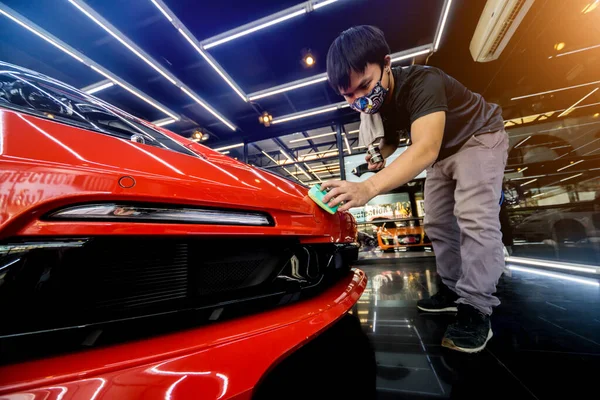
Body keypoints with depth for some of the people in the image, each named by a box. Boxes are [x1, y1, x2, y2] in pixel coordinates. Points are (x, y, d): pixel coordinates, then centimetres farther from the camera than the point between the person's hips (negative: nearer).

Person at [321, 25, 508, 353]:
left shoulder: (423, 81, -35)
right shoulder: (376, 101, -11)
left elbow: (425, 148, -50)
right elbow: (391, 138, 5)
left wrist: (368, 188, -64)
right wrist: (380, 157, -18)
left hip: (479, 138, -7)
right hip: (443, 153, 7)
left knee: (474, 218, -24)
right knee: (438, 224, 4)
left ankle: (476, 310, -15)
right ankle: (453, 291, 16)